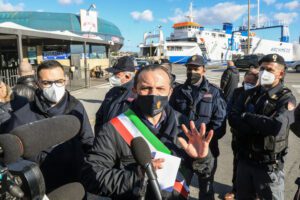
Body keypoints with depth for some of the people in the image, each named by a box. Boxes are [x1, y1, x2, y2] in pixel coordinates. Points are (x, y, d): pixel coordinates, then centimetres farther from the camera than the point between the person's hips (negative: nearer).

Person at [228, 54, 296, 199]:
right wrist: (259, 128, -22)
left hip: (269, 165, -4)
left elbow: (277, 127, -27)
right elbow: (232, 118, -8)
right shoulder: (249, 94, 4)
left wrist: (246, 116, -15)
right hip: (245, 159, 5)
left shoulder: (286, 98, -10)